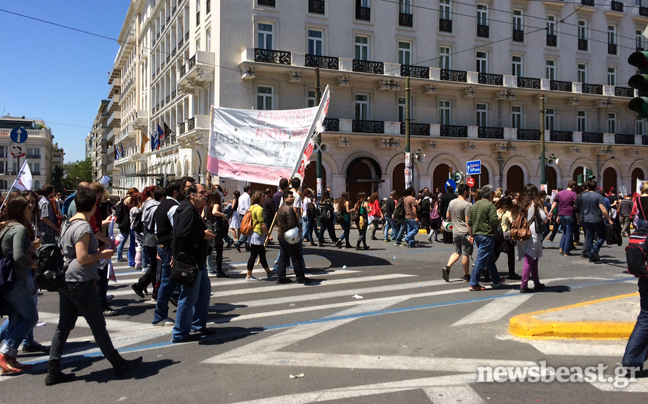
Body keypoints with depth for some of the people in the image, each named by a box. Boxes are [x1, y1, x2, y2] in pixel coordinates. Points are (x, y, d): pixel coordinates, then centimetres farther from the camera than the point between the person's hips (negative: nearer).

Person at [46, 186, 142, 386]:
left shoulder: (68, 224, 12)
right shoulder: (83, 227, -17)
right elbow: (82, 259, -23)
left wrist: (97, 252, 18)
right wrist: (102, 254, -8)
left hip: (66, 281, 9)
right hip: (81, 283, -9)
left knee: (63, 326, 12)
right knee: (98, 326, 2)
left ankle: (53, 372, 15)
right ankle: (119, 365, 14)